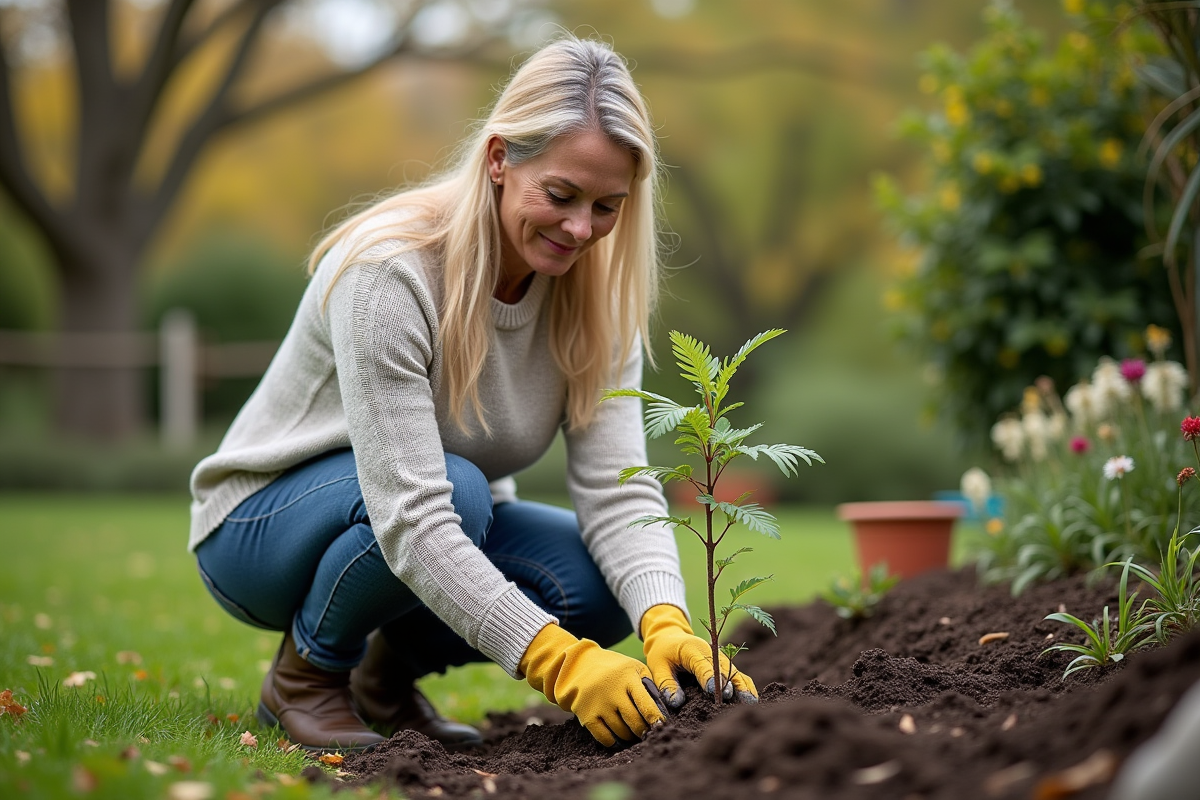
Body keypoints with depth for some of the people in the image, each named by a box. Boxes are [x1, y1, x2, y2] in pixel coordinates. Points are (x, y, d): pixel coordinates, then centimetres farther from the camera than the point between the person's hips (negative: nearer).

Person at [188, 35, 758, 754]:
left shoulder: (596, 291, -11)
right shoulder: (389, 270, -31)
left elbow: (618, 486, -19)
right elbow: (410, 517, -37)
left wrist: (667, 625, -38)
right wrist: (559, 661, -45)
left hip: (437, 530, 6)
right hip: (261, 526, -5)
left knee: (604, 584, -21)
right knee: (462, 488, -36)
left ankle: (390, 669, 6)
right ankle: (307, 670, -7)